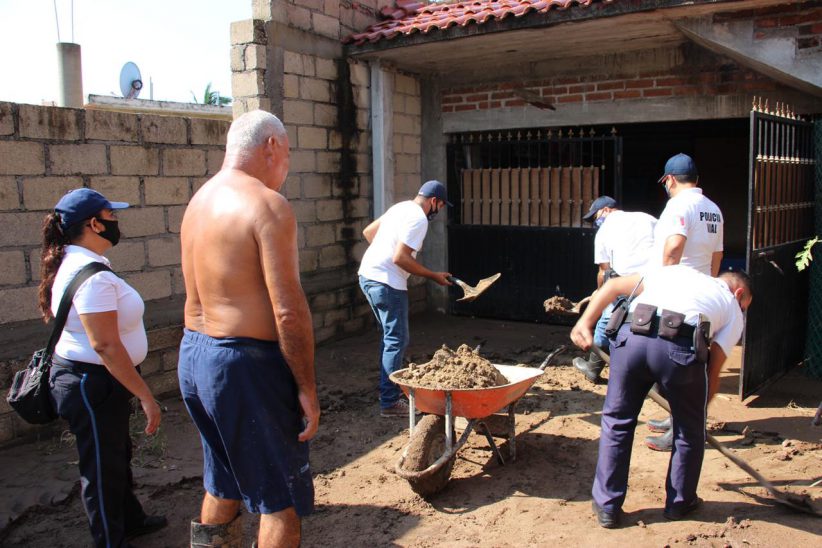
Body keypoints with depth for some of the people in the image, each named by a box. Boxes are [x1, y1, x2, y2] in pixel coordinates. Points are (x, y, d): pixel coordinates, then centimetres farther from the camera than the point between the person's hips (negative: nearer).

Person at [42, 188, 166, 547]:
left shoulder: (73, 264, 7)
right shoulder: (93, 276, -25)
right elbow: (105, 345, -28)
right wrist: (145, 396, -23)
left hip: (88, 380, 11)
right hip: (92, 384, -11)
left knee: (117, 455, 25)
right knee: (102, 467, 6)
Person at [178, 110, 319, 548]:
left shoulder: (198, 202, 10)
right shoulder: (267, 204, -16)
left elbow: (196, 296, 11)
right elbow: (288, 310, -21)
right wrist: (307, 388, -14)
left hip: (194, 353, 9)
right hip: (245, 364, -9)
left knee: (223, 483, 23)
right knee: (280, 495, 7)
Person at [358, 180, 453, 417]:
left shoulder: (401, 207, 16)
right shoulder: (419, 219, -14)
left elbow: (368, 231, 22)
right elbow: (400, 258, -22)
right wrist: (433, 276, -14)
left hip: (368, 275, 10)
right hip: (386, 282, -10)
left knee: (391, 337, 20)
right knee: (397, 341, -4)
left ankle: (390, 389, 29)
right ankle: (389, 402, 0)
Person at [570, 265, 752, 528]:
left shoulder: (677, 271, 37)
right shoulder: (733, 310, 29)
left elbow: (613, 286, 24)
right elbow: (713, 370, 20)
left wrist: (585, 322, 17)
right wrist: (699, 408, 34)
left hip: (631, 336, 2)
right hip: (681, 346, -2)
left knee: (616, 421, 19)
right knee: (690, 429, 24)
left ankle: (607, 506, 26)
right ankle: (680, 502, 39)